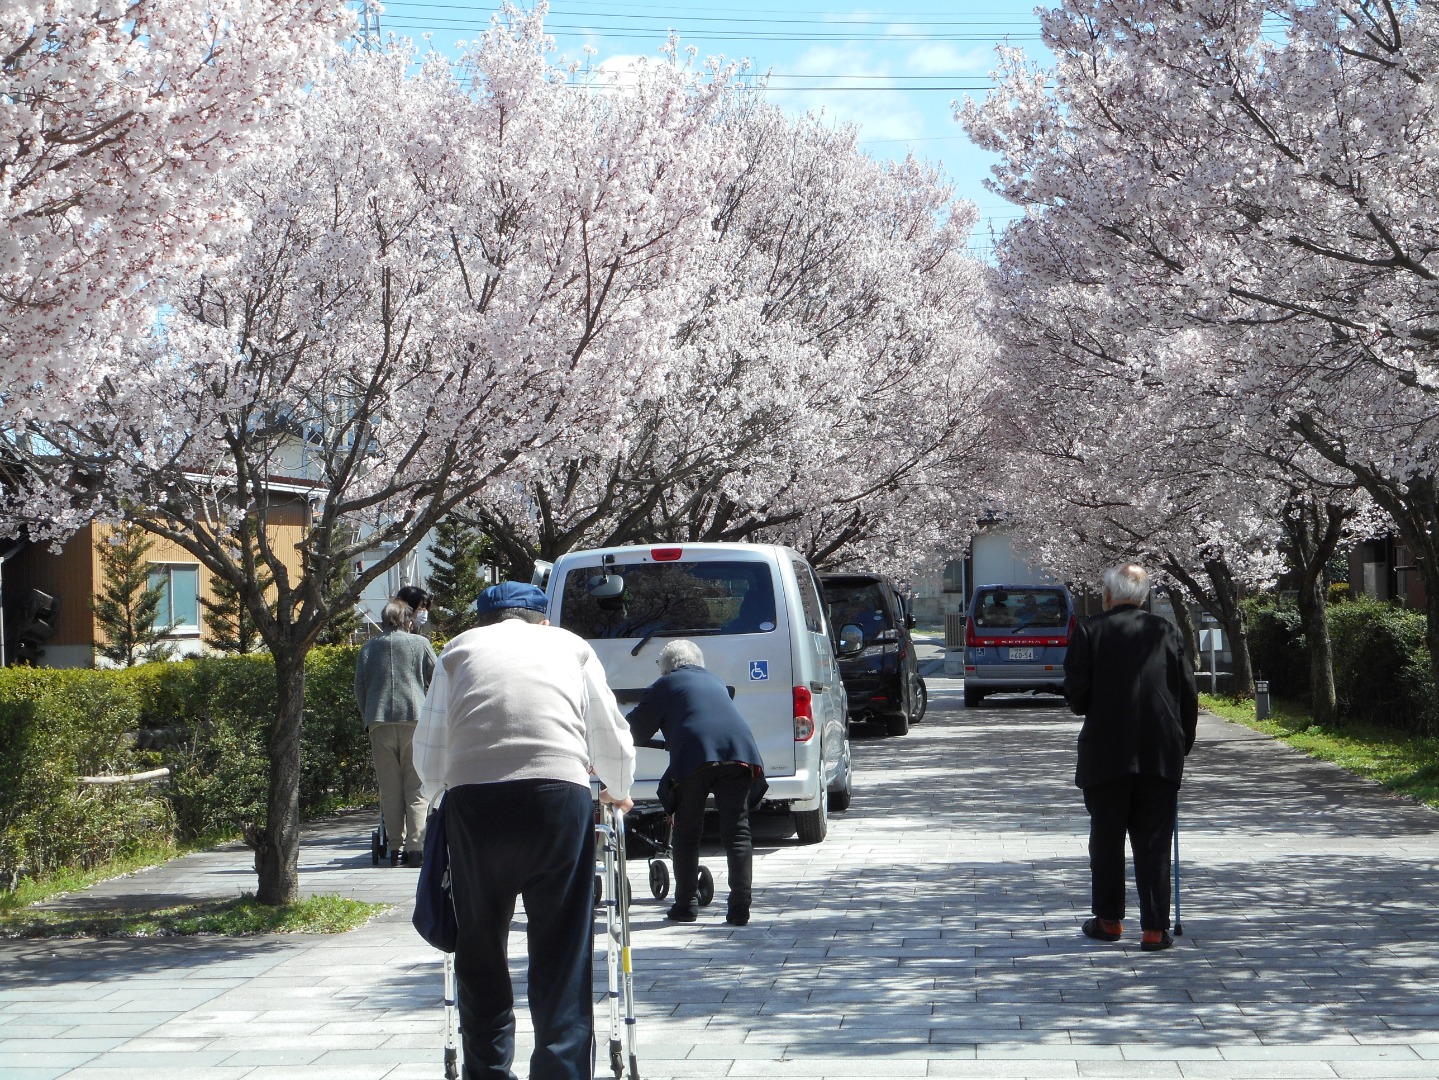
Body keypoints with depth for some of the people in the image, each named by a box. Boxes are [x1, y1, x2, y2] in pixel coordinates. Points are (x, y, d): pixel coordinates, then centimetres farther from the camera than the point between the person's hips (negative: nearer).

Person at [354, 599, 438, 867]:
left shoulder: (369, 648, 10)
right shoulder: (419, 643, 5)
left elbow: (359, 687, 9)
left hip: (379, 723, 2)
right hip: (414, 717, -2)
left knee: (389, 789, 7)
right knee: (416, 787, -1)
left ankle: (395, 847, 5)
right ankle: (416, 846, -11)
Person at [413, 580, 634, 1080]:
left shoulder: (461, 648, 23)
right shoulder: (570, 645, 23)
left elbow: (428, 747, 21)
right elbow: (612, 739, 25)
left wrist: (437, 790, 41)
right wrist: (617, 792, 43)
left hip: (472, 799, 1)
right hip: (559, 791, -1)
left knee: (480, 954, 12)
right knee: (562, 958, 2)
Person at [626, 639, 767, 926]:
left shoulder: (666, 684, 18)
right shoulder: (716, 682, 33)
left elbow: (635, 730, 17)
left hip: (695, 756, -4)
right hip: (739, 751, 4)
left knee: (686, 832, 10)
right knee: (737, 830, 5)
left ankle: (687, 904, 11)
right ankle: (740, 908, -2)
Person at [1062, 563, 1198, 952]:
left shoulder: (1089, 632, -4)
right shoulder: (1166, 631, 3)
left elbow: (1076, 691, -8)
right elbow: (1188, 692, 2)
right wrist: (1183, 742, 13)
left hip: (1106, 754, -1)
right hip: (1161, 755, 2)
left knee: (1106, 839, 12)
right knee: (1154, 843, 4)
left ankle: (1109, 920, 20)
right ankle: (1155, 929, 1)